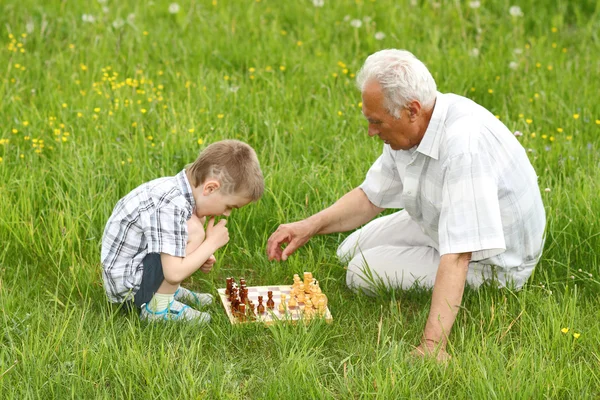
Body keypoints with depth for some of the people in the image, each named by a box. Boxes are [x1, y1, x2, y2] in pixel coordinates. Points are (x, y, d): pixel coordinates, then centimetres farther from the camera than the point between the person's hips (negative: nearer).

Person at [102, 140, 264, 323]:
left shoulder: (176, 188, -1)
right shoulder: (170, 208, -29)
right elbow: (175, 273, -31)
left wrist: (202, 256, -2)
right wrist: (212, 243, -18)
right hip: (127, 287, -10)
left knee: (197, 218, 9)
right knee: (193, 230, -23)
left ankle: (170, 290, 11)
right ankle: (159, 306, -13)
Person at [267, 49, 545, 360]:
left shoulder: (464, 144, -40)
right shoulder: (411, 128, -12)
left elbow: (457, 256, -44)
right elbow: (371, 197, 3)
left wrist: (432, 345, -48)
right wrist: (311, 226, -12)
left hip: (491, 262, -9)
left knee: (363, 272, -9)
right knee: (350, 253, 16)